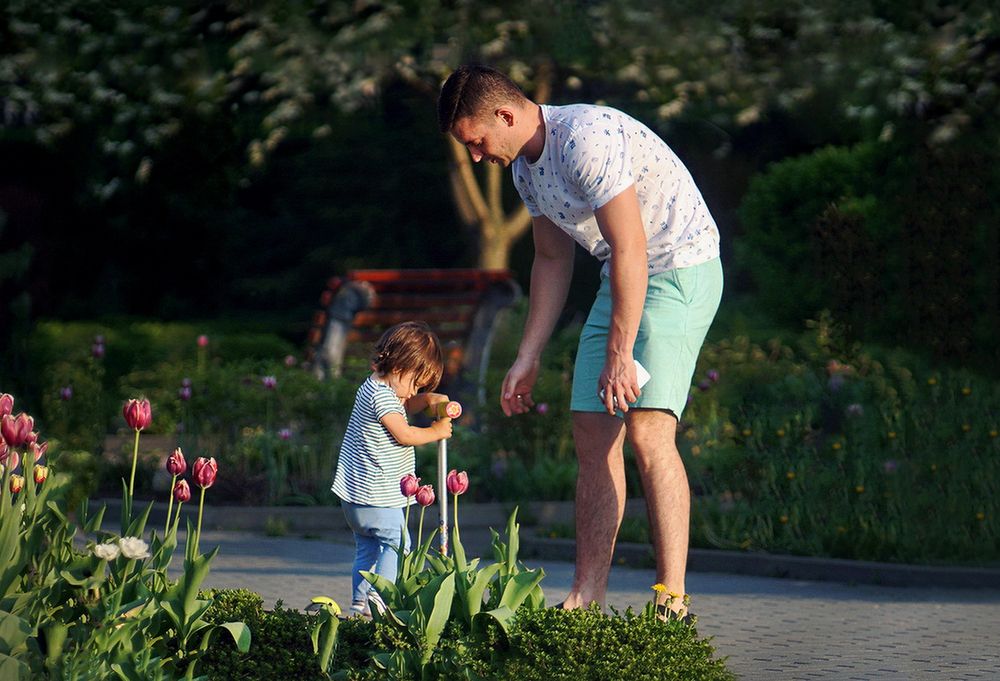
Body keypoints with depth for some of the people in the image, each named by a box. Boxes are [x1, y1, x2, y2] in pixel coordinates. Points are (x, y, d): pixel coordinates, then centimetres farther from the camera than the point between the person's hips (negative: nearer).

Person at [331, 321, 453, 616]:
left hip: (356, 495, 10)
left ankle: (360, 601, 17)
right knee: (397, 544, -8)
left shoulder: (375, 388, 14)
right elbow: (404, 435, -18)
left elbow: (404, 407, 30)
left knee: (367, 548, 15)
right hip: (377, 498, -10)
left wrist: (427, 399, 10)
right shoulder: (381, 395, -18)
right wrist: (437, 431, -4)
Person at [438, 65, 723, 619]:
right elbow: (552, 261, 17)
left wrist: (619, 355, -25)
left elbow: (630, 250, -25)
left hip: (680, 269, -9)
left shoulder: (587, 138, -23)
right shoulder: (523, 164, 7)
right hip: (622, 278, 9)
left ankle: (672, 603, -20)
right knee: (593, 436, 3)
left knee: (647, 432, -20)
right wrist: (527, 359, 15)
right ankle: (586, 599, 5)